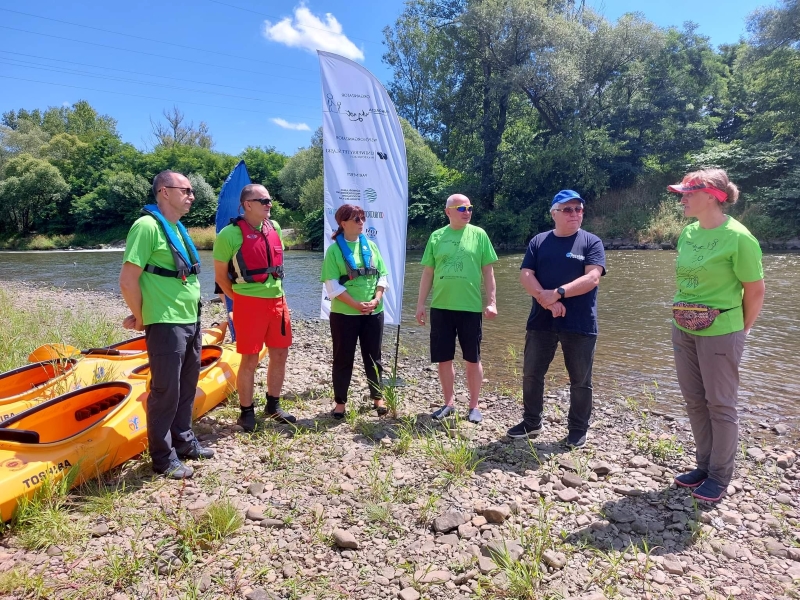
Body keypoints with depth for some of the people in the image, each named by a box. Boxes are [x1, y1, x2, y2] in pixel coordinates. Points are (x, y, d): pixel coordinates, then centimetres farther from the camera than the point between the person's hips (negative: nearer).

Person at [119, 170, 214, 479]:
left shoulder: (178, 228, 13)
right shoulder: (147, 226, -14)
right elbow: (128, 280, -17)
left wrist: (194, 316, 11)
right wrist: (142, 318, -6)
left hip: (191, 321, 8)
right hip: (166, 324, -8)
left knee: (187, 387, 17)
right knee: (166, 391, 2)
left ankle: (183, 441, 33)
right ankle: (163, 457, 16)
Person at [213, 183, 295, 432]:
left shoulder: (274, 228, 8)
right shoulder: (230, 234, -11)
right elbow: (220, 275, -2)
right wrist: (239, 298, 3)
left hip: (277, 300, 6)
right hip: (249, 303, -6)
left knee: (280, 355, 12)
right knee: (250, 360, 1)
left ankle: (273, 405, 30)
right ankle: (246, 412, 18)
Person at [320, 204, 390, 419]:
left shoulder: (371, 246, 8)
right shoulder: (334, 249, -5)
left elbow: (382, 275, 8)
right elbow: (332, 284, -11)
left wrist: (376, 299, -8)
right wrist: (356, 305, -17)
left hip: (374, 312, 4)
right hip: (344, 313, -4)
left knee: (373, 356, 13)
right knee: (343, 358, 6)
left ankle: (378, 397, 27)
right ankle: (340, 402, 19)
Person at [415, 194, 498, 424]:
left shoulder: (479, 235, 1)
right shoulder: (436, 237, 5)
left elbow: (488, 270, 2)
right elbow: (428, 272, 7)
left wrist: (491, 302, -4)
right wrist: (420, 303, 5)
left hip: (471, 307, -2)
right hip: (441, 307, 2)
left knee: (473, 359, 7)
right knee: (444, 358, 9)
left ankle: (474, 406, 22)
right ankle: (449, 403, 26)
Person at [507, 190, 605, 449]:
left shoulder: (591, 242, 0)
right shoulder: (539, 241, 8)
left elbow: (592, 278, -13)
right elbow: (525, 275, -2)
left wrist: (557, 294, -21)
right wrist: (545, 299, -18)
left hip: (580, 324, -2)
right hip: (541, 321, 3)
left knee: (580, 380, 7)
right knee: (531, 374, 9)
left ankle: (578, 430, 24)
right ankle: (531, 422, 26)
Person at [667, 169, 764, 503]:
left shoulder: (737, 237, -15)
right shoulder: (688, 232, 4)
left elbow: (755, 290, -8)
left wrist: (740, 331, 1)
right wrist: (683, 317, 12)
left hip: (720, 333, -7)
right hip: (683, 330, 7)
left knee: (720, 405, 6)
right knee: (695, 401, 15)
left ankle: (720, 476, 22)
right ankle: (705, 466, 31)